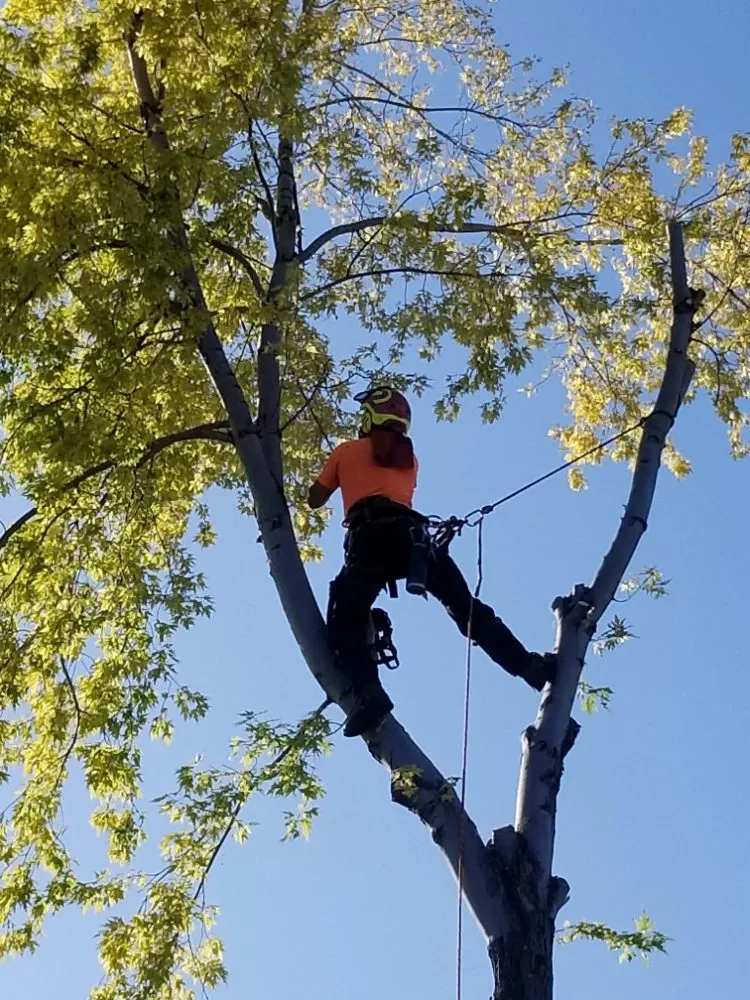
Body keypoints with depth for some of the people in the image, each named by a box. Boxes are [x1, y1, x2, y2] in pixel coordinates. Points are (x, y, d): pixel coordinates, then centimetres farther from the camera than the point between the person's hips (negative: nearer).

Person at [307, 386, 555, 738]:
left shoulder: (347, 451, 23)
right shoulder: (409, 458, 30)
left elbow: (314, 500, 31)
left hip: (368, 536, -3)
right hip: (409, 532, 3)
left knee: (345, 625, -3)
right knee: (467, 607, 3)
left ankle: (367, 692, -29)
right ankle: (530, 666, -9)